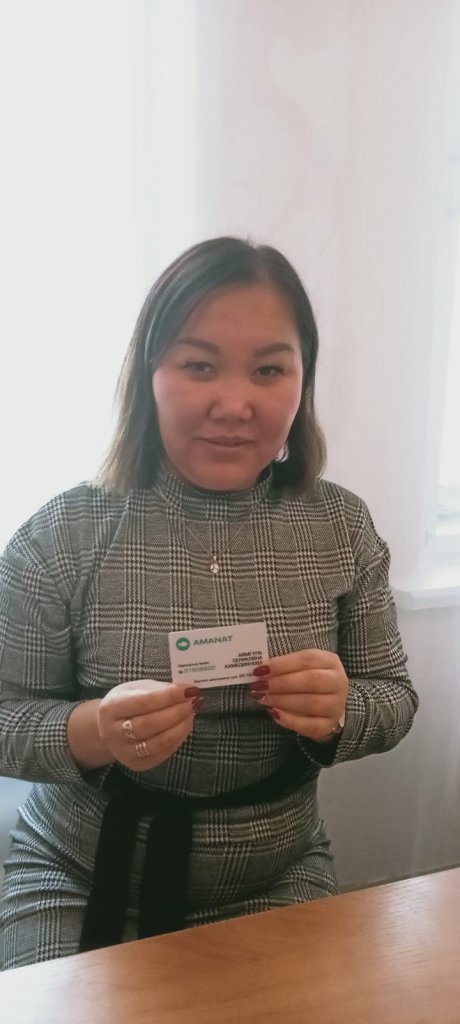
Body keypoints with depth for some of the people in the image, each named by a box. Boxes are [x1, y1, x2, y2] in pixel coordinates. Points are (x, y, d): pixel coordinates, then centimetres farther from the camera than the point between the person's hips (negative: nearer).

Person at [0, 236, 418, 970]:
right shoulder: (64, 533, -15)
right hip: (76, 881, -1)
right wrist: (93, 732, -29)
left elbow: (394, 696, 0)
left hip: (277, 882, 2)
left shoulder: (343, 526, -8)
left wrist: (340, 711, -22)